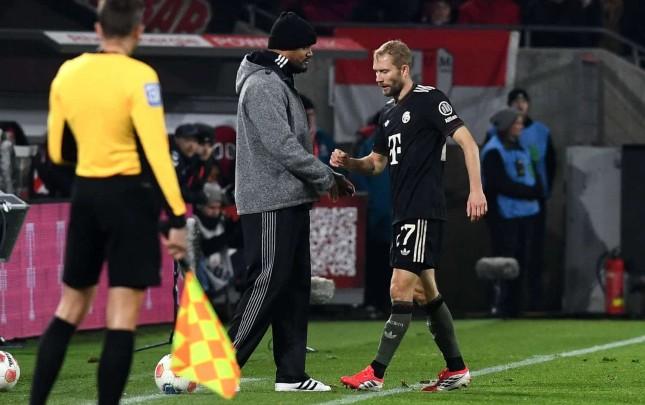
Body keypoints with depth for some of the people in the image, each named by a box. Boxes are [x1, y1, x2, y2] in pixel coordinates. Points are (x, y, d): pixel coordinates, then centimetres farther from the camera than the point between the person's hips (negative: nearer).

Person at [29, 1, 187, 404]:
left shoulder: (67, 73, 4)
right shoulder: (139, 76, -13)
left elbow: (58, 151, 12)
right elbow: (156, 152, -18)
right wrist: (177, 217, -18)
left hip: (85, 192, 6)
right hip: (130, 194, -6)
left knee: (71, 307, 17)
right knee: (122, 319, -3)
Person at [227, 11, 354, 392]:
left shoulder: (282, 84, 19)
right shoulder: (262, 85, -14)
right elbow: (282, 146, -20)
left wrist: (328, 175, 12)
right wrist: (326, 179, -12)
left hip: (291, 202, 10)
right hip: (270, 204, -10)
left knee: (295, 286, 9)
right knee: (267, 284, -10)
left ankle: (291, 374, 12)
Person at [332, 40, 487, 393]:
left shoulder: (429, 100, -9)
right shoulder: (388, 113, 17)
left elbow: (466, 140, -14)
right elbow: (376, 163, 24)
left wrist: (476, 189, -25)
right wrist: (347, 162, 3)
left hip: (424, 212, -10)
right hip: (402, 213, 10)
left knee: (401, 290, -11)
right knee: (426, 293, 13)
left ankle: (376, 374, -12)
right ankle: (456, 370, 20)